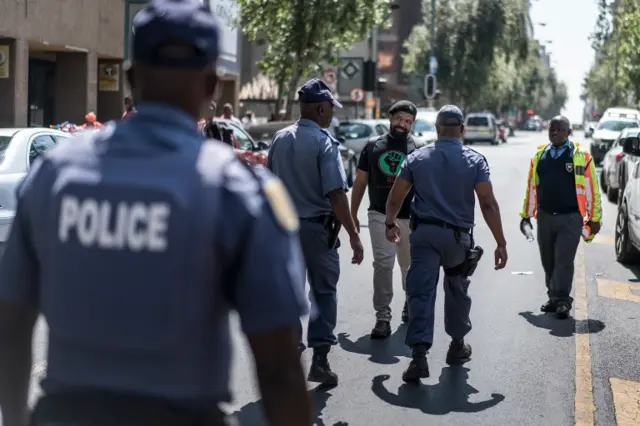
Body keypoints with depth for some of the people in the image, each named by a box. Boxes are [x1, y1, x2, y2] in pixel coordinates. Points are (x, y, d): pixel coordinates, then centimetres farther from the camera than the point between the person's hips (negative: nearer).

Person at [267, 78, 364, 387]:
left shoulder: (280, 139, 4)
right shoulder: (324, 142, -14)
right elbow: (336, 194, -19)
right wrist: (353, 235, -16)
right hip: (317, 227, -5)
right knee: (323, 291, 6)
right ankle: (319, 359, 3)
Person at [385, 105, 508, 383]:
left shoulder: (417, 158, 2)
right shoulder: (474, 160, -3)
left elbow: (395, 198, 3)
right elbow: (488, 204, -10)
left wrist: (390, 224, 21)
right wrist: (500, 243, -8)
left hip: (424, 234, 0)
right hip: (458, 235, 0)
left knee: (421, 293, -5)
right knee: (457, 292, 20)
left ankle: (419, 355, -17)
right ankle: (457, 345, 34)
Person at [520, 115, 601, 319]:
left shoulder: (582, 157, -3)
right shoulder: (539, 156, 9)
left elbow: (592, 189, -2)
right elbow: (531, 187, 15)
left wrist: (594, 219, -3)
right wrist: (526, 215, 16)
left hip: (570, 218, -4)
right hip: (545, 217, 4)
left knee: (564, 260, -9)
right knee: (548, 262, 10)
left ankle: (562, 301, -5)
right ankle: (554, 299, 22)